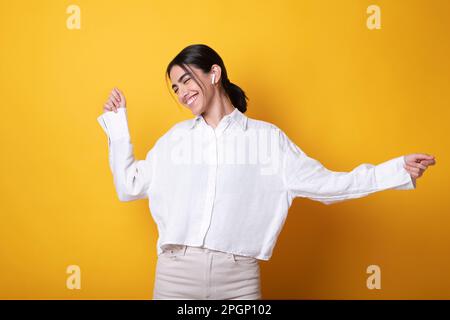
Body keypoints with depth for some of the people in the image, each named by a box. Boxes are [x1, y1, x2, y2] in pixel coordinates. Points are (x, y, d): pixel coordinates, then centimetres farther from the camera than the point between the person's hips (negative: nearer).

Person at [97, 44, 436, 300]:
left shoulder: (268, 137, 6)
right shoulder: (175, 137, 13)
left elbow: (325, 184, 3)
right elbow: (129, 185, 15)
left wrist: (397, 170, -4)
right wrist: (117, 124, 15)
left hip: (240, 278, -1)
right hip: (176, 274, 2)